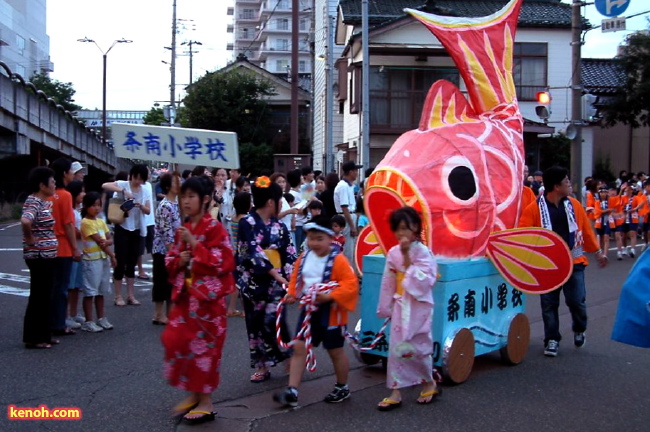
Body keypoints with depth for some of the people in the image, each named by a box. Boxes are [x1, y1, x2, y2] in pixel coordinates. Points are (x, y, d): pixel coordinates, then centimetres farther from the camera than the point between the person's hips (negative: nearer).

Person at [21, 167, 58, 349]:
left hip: (47, 256, 10)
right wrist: (29, 238, -21)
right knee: (38, 297, -1)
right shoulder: (33, 202, -17)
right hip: (39, 256, -10)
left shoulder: (45, 202, 12)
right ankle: (33, 338, 8)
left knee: (45, 297, 15)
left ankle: (43, 335, 23)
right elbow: (25, 221, -37)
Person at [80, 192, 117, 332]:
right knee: (90, 291, -2)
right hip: (92, 260, -7)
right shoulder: (86, 222, -12)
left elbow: (110, 239, 7)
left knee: (101, 290, 14)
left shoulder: (101, 221, 12)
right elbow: (99, 241, -14)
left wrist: (107, 242, -16)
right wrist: (112, 255, -11)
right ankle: (88, 322, 3)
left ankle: (101, 318, 23)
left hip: (104, 258, 7)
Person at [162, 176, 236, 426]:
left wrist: (194, 245, -20)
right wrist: (178, 261, -7)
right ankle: (193, 394, 21)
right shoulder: (183, 230, 10)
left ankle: (206, 402, 11)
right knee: (177, 340, 5)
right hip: (185, 295, 7)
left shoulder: (215, 228, -12)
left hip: (208, 296, -7)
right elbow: (170, 260, 17)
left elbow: (223, 263, -19)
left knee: (205, 345, -1)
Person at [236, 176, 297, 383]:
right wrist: (276, 275, -21)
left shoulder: (279, 227, 7)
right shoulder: (247, 223, -7)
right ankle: (261, 366, 16)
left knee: (272, 321, -9)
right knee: (256, 323, 5)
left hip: (276, 282, 2)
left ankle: (287, 360, 7)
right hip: (254, 281, -2)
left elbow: (290, 255, 4)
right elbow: (254, 253, -16)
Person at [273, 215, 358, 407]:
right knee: (299, 348, 0)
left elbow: (351, 284, -21)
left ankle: (342, 388, 32)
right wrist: (292, 294, -2)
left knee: (335, 351, 10)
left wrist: (329, 296, -29)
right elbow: (296, 278, 15)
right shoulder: (304, 258, 2)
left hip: (331, 312, -5)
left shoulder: (338, 260, -17)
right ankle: (292, 392, 2)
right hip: (308, 310, 6)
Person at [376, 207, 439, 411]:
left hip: (418, 307, -5)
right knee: (396, 349, 5)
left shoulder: (423, 252, -12)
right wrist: (386, 307, 10)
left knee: (416, 349, -1)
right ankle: (395, 393, 11)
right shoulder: (393, 253, 5)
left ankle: (430, 384, 24)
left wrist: (407, 258, -21)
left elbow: (423, 281, -22)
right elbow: (388, 282, 9)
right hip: (400, 306, 5)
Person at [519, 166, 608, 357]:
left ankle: (579, 330, 29)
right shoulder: (534, 208, -8)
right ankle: (552, 339, 20)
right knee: (549, 303, 5)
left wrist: (597, 252, 17)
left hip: (574, 262, 2)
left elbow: (586, 230, 12)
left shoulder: (574, 205, 3)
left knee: (577, 300, 0)